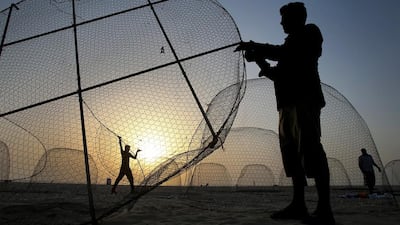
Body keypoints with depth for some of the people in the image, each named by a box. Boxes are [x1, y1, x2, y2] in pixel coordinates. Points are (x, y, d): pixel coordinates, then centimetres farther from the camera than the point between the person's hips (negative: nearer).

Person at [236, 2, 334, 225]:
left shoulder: (310, 32, 7)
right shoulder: (294, 42, 31)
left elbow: (284, 53, -11)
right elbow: (281, 74, 28)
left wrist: (255, 47, -4)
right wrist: (261, 61, 16)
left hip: (304, 99, -9)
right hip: (290, 102, 9)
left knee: (310, 148, -17)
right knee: (292, 151, 2)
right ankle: (298, 205, 5)